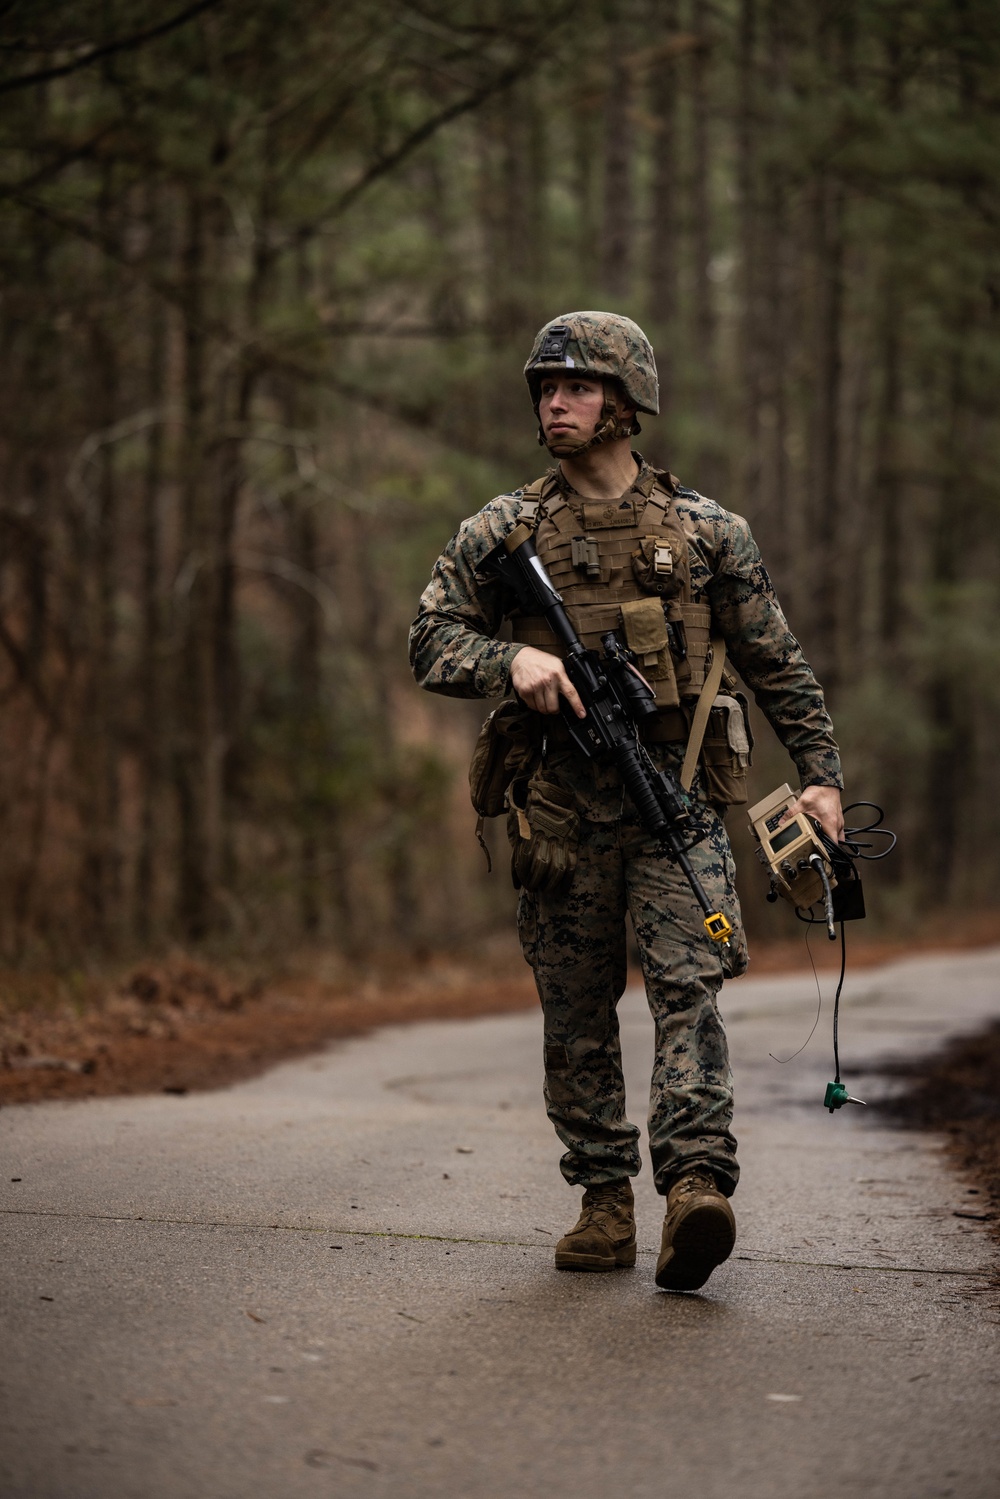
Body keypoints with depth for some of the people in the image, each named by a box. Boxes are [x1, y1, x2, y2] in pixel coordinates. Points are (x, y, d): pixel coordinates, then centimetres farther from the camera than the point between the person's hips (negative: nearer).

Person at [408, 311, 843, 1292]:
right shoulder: (501, 531, 7)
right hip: (559, 808, 2)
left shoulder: (703, 532, 7)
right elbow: (431, 641, 1)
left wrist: (819, 775, 6)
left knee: (688, 987, -17)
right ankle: (603, 1204, 15)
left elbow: (777, 664, 12)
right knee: (575, 1017, 5)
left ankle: (696, 1187, -26)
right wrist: (512, 659, -19)